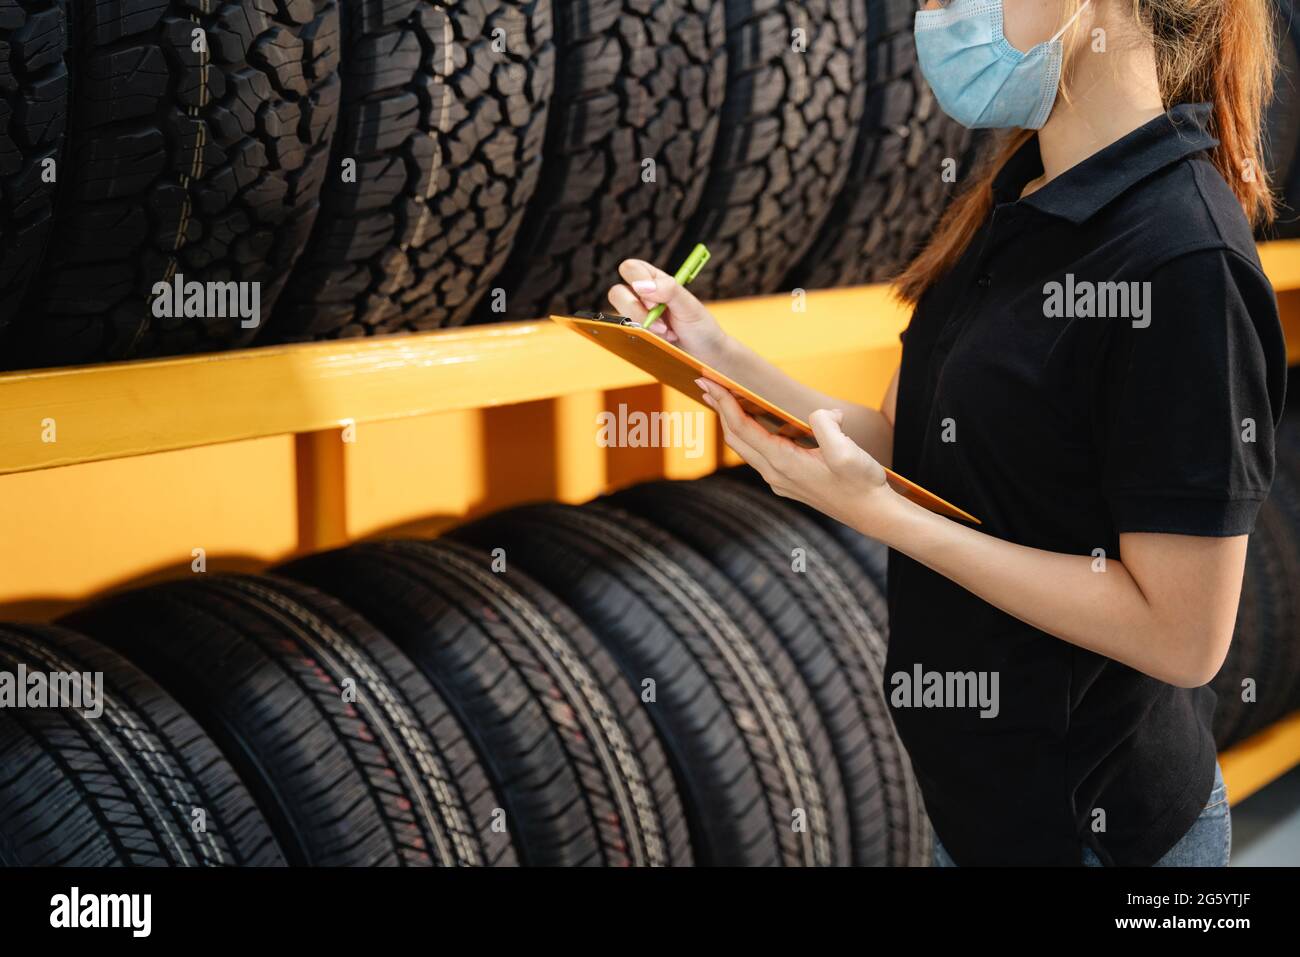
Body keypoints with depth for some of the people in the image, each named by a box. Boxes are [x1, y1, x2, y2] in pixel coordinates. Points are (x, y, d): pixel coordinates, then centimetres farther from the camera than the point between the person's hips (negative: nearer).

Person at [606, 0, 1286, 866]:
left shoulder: (1183, 264, -25)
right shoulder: (1016, 202, 3)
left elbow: (1182, 637, -25)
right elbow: (902, 447, 6)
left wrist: (878, 513, -25)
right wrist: (721, 358, -7)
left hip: (1085, 825, -7)